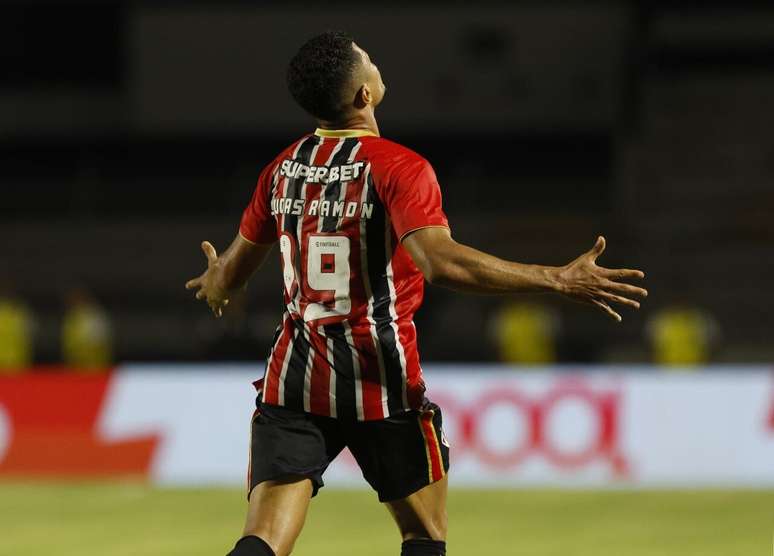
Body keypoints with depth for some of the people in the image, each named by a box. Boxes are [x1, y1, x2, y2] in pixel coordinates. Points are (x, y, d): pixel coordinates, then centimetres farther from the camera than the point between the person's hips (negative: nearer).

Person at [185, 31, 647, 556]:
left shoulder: (283, 169, 6)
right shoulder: (399, 167, -12)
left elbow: (230, 275, 16)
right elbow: (439, 261, -28)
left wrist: (216, 284, 41)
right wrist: (560, 280, -26)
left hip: (294, 379, 4)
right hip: (380, 383, -4)